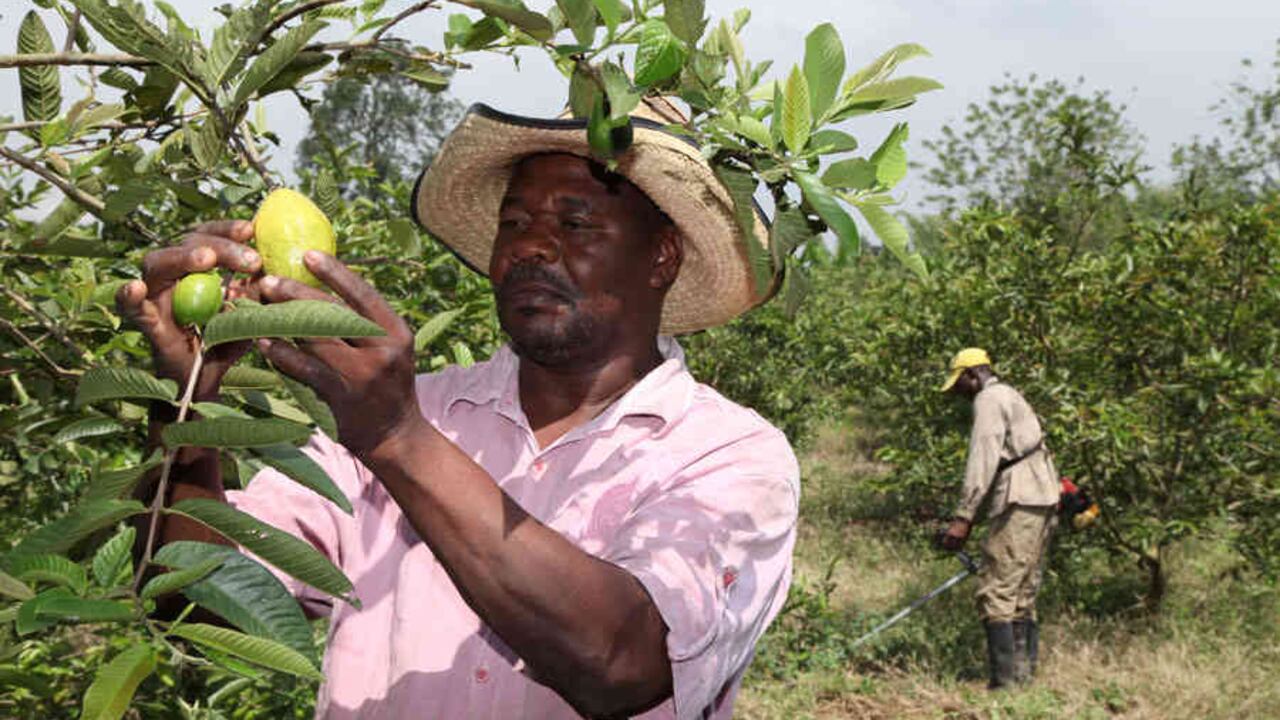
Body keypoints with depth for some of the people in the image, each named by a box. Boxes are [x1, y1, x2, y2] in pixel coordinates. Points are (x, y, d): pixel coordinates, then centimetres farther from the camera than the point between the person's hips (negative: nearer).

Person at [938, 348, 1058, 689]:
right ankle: (1025, 674, 11)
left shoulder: (989, 399, -4)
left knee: (996, 593, -11)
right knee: (1023, 596, 11)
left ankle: (1005, 679, -13)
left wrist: (963, 517, -18)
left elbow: (983, 459, -14)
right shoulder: (1011, 397, 27)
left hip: (1020, 504, -10)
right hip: (1042, 505, 10)